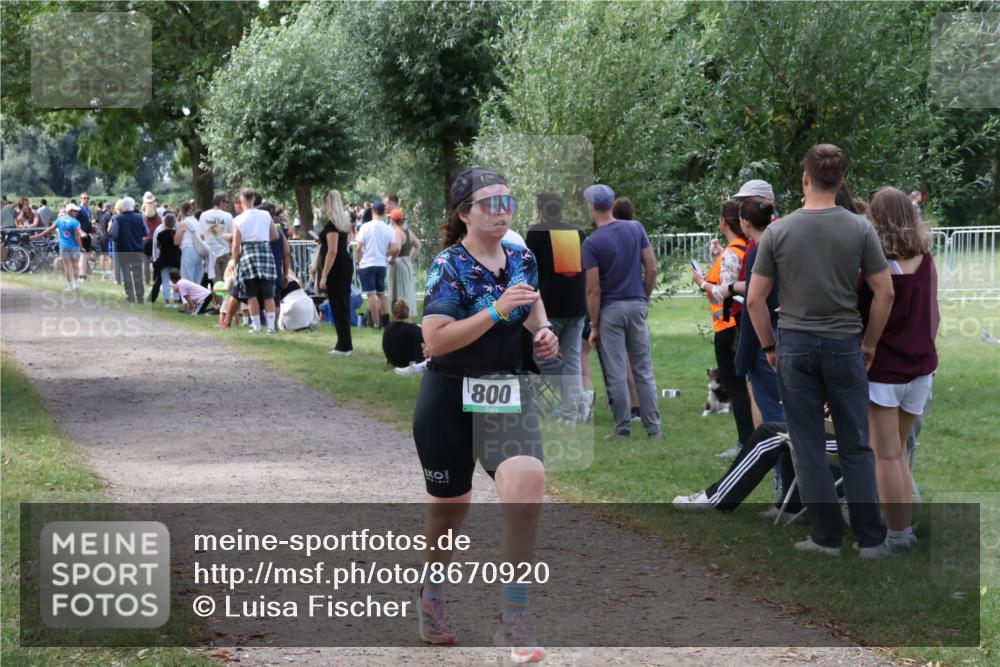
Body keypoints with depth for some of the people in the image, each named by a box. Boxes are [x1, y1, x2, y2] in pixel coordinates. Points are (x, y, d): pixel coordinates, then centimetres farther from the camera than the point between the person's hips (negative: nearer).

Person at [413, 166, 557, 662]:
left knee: (527, 487, -20)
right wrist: (498, 310, -29)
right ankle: (433, 593, 44)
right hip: (450, 398, -3)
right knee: (449, 505, 13)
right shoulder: (449, 266, -13)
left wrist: (543, 333, 2)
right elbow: (435, 341, -23)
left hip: (507, 393, 3)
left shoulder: (523, 259, 3)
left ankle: (513, 620, -13)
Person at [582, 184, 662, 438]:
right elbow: (652, 269, 2)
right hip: (637, 305, 4)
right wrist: (645, 298, 15)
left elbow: (594, 289, -12)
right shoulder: (636, 229, 1)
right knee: (643, 370, 9)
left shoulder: (592, 243, -12)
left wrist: (594, 325, -5)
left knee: (616, 374, 2)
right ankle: (653, 428, 8)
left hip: (610, 310, -4)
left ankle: (623, 428, 6)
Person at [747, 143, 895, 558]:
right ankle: (870, 538, 4)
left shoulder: (778, 232, -7)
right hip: (844, 347, 0)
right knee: (856, 446, 6)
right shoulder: (860, 229, -7)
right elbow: (885, 293, -5)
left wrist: (768, 346, 8)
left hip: (795, 347, 0)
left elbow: (754, 299, -5)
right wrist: (870, 343, 8)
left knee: (809, 448, 5)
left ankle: (827, 536, 5)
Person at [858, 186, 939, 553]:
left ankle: (897, 534, 2)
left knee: (886, 455, 2)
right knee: (898, 451, 17)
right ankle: (904, 529, 17)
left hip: (882, 368, -5)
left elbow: (855, 314, -7)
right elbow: (934, 315, 7)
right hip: (920, 367, 5)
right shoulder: (926, 261, 0)